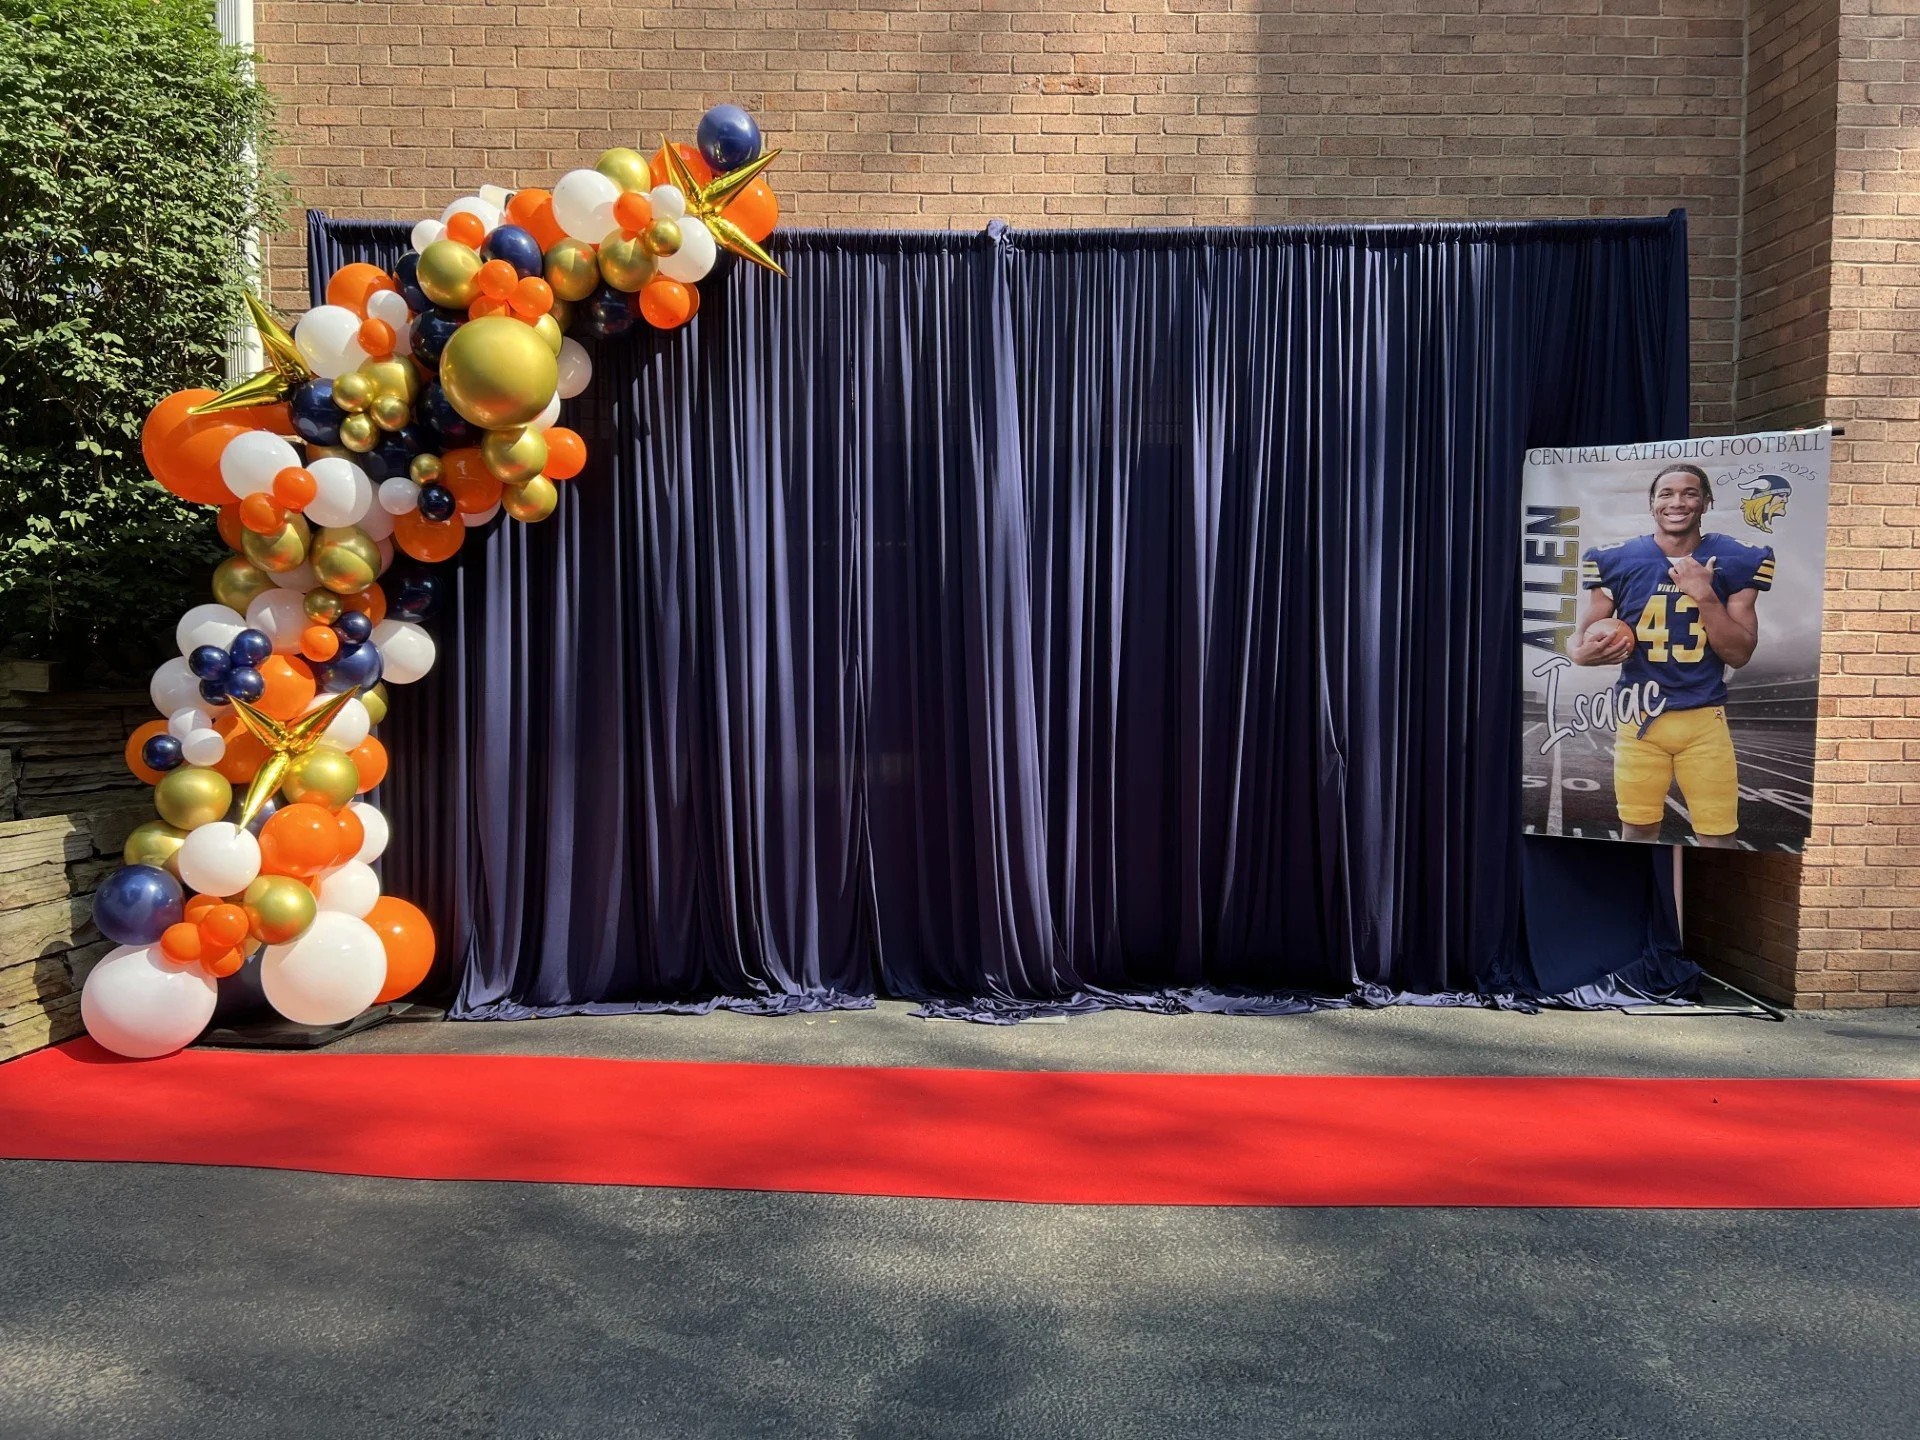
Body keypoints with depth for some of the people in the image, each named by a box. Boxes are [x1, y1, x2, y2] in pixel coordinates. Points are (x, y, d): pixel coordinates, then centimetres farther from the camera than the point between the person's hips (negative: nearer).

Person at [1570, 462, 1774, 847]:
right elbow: (1583, 633, 2)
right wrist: (1581, 652, -22)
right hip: (1639, 716, 0)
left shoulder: (1735, 562, -1)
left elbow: (1739, 654, -4)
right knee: (1637, 832, 11)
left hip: (1704, 718, 0)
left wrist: (1705, 596, -17)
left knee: (1721, 839, 2)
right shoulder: (1617, 561, -1)